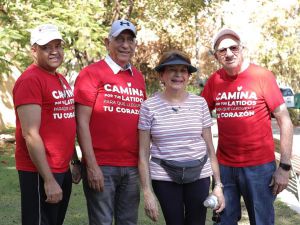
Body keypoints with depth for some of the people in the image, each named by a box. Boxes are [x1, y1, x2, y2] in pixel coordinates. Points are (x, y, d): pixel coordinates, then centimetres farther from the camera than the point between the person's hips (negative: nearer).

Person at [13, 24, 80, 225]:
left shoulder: (61, 79, 14)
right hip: (41, 173, -9)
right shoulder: (30, 80, -13)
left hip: (62, 170, 9)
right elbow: (31, 135, -19)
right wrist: (49, 180, -20)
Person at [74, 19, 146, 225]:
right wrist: (91, 165, -14)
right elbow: (82, 122, -9)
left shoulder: (138, 77, 11)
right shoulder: (92, 73, -5)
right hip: (101, 165, -5)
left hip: (133, 167, 5)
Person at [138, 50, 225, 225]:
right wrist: (147, 192, -5)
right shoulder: (149, 106, -4)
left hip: (199, 177, 2)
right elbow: (143, 154, -2)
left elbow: (210, 147, 6)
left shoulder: (200, 103, 2)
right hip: (164, 179, -1)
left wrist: (218, 184, 2)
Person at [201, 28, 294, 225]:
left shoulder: (262, 76, -8)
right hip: (224, 166, 3)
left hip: (260, 166, -3)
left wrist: (285, 166, -10)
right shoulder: (214, 81, 2)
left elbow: (285, 122, -7)